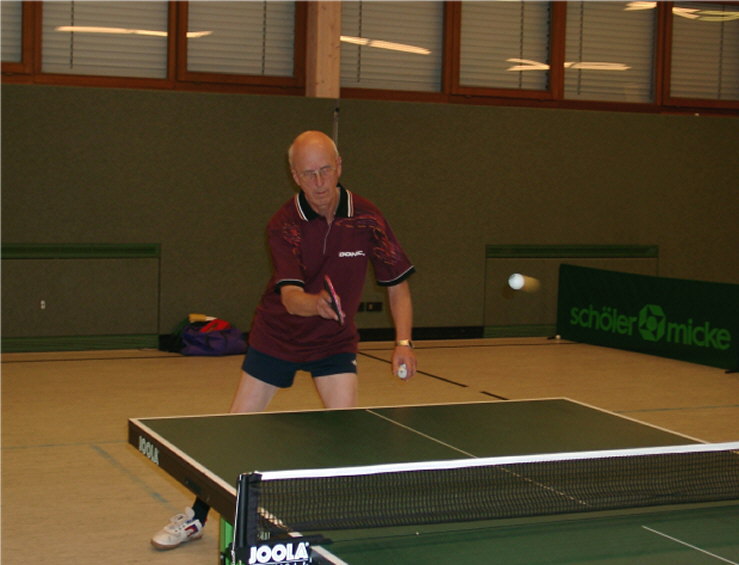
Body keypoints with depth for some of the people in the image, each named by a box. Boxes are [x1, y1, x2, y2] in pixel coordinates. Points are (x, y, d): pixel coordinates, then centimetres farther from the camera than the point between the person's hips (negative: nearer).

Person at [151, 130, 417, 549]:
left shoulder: (366, 218, -14)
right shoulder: (284, 226, -19)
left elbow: (398, 284, -5)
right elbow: (289, 297, -31)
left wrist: (404, 342, -17)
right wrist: (316, 303, -54)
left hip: (335, 341, 1)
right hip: (277, 337, -1)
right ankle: (196, 516, 25)